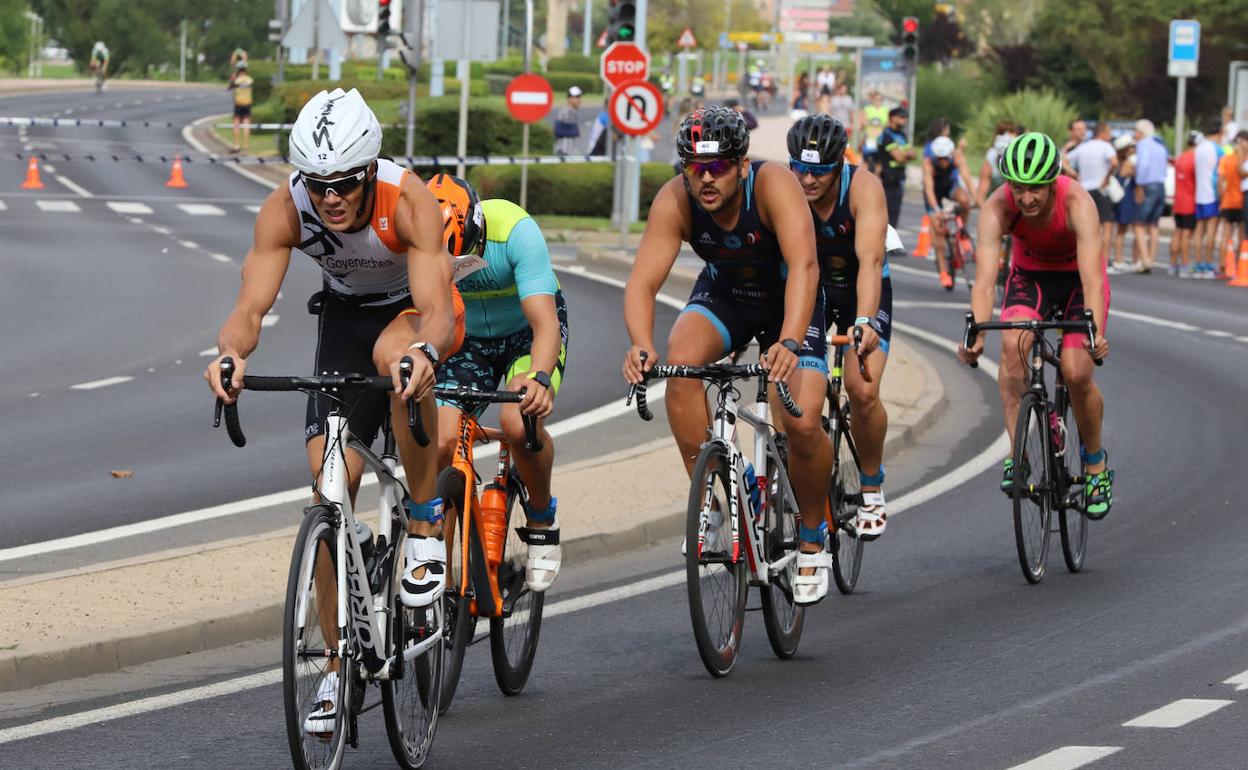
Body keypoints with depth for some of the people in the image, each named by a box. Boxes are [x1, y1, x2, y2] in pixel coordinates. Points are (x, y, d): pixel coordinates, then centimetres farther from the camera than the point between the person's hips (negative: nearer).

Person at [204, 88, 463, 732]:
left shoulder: (409, 201, -34)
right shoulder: (284, 209, -27)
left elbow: (436, 311, -43)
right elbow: (250, 306, -33)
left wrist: (424, 353, -65)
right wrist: (230, 354, -55)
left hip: (418, 311, -3)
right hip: (346, 313, 3)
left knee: (394, 351, -41)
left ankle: (427, 527, -23)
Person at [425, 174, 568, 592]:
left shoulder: (516, 231, -34)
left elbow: (545, 323, -39)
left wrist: (539, 377, -58)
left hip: (529, 331, -3)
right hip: (466, 336, 3)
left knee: (519, 421, -32)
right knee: (441, 441, -20)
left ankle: (542, 518, -3)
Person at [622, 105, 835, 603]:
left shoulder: (774, 185, -34)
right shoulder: (674, 202, -25)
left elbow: (804, 265, -46)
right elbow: (643, 281, -30)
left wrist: (789, 343, -61)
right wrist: (641, 345, -51)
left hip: (788, 301, -2)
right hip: (724, 295, 2)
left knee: (803, 424, -20)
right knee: (680, 362, -30)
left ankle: (813, 542, 8)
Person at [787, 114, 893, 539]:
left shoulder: (863, 186, -29)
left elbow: (870, 260, -39)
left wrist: (865, 322, -54)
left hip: (862, 290, -2)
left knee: (863, 392, -20)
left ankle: (872, 491, 3)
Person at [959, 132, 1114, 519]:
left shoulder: (1077, 204, -34)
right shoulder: (997, 209, -29)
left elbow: (1092, 279, -42)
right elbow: (985, 279, -36)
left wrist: (1096, 333, -58)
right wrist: (976, 334, -52)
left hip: (1077, 278, -2)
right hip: (1030, 276, 2)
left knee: (1076, 374, -17)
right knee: (1012, 344, -28)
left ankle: (1095, 462, 10)